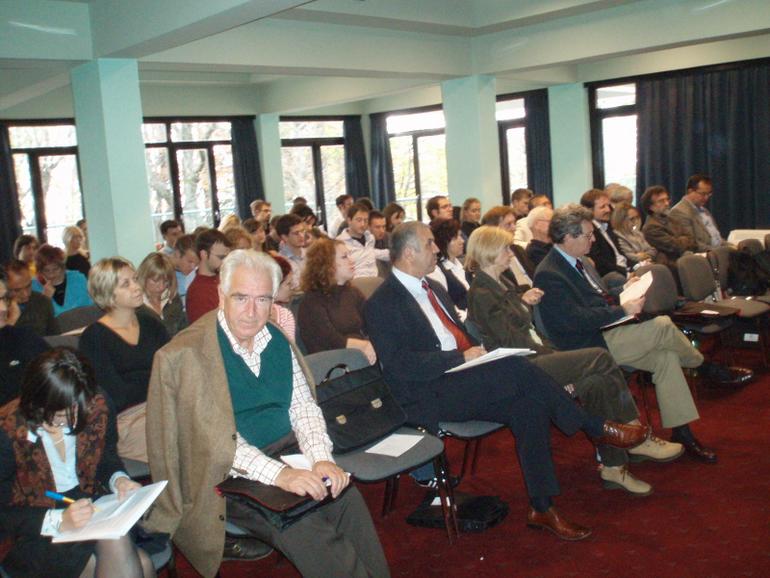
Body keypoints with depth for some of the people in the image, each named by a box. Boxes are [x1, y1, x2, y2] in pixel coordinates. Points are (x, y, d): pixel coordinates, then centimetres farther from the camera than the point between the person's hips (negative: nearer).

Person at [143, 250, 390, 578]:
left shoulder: (277, 340, 8)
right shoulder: (187, 354, -12)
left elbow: (303, 406, 7)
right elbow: (215, 436, -17)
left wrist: (322, 459, -12)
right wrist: (279, 474, -27)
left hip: (289, 453, 5)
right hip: (231, 476, -5)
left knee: (348, 499, -20)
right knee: (303, 526, -27)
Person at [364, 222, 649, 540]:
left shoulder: (433, 288, 18)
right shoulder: (381, 304, -8)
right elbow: (400, 365, -18)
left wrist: (476, 352, 2)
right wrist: (461, 357, -19)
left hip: (460, 379, 8)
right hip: (427, 397, -8)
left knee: (528, 406, -18)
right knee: (514, 367, -26)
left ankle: (542, 506, -10)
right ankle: (597, 428, -9)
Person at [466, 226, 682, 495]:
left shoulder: (502, 283, 19)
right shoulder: (481, 294, -11)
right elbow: (510, 340, -17)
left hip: (535, 356, 9)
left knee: (598, 383, -16)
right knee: (600, 358, -19)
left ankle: (612, 465, -11)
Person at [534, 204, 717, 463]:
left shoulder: (579, 262, 15)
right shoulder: (548, 275, -17)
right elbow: (576, 319, -24)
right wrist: (622, 310, -20)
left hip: (607, 333, 9)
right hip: (589, 346, -9)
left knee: (666, 357, -7)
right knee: (663, 325, -16)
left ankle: (681, 432, 1)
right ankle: (701, 363, 15)